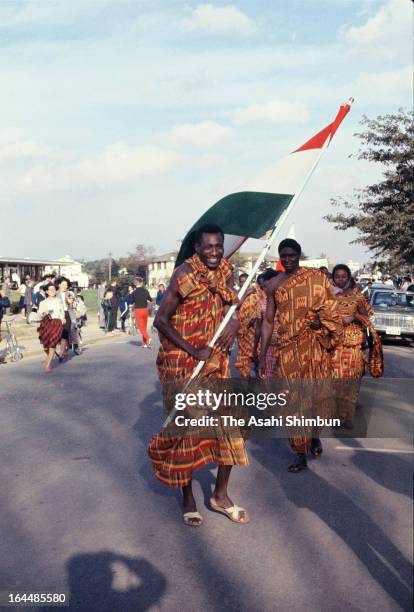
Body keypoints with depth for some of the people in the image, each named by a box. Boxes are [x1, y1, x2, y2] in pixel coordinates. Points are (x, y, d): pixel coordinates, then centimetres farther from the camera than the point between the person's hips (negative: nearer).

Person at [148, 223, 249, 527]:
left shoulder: (225, 270, 2)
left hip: (216, 360, 6)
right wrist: (194, 351, -19)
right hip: (182, 363, -6)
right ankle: (188, 498, 23)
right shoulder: (184, 276, -17)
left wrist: (235, 321, -9)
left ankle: (221, 495, 24)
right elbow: (161, 320, -16)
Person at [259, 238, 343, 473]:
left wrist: (320, 323, -13)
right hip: (286, 348, 2)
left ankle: (314, 434, 27)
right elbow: (268, 321, 9)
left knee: (317, 394, -4)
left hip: (313, 345, -1)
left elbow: (329, 310, 8)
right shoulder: (274, 284, 7)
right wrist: (262, 356, 6)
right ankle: (301, 455, 14)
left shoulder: (316, 277, 2)